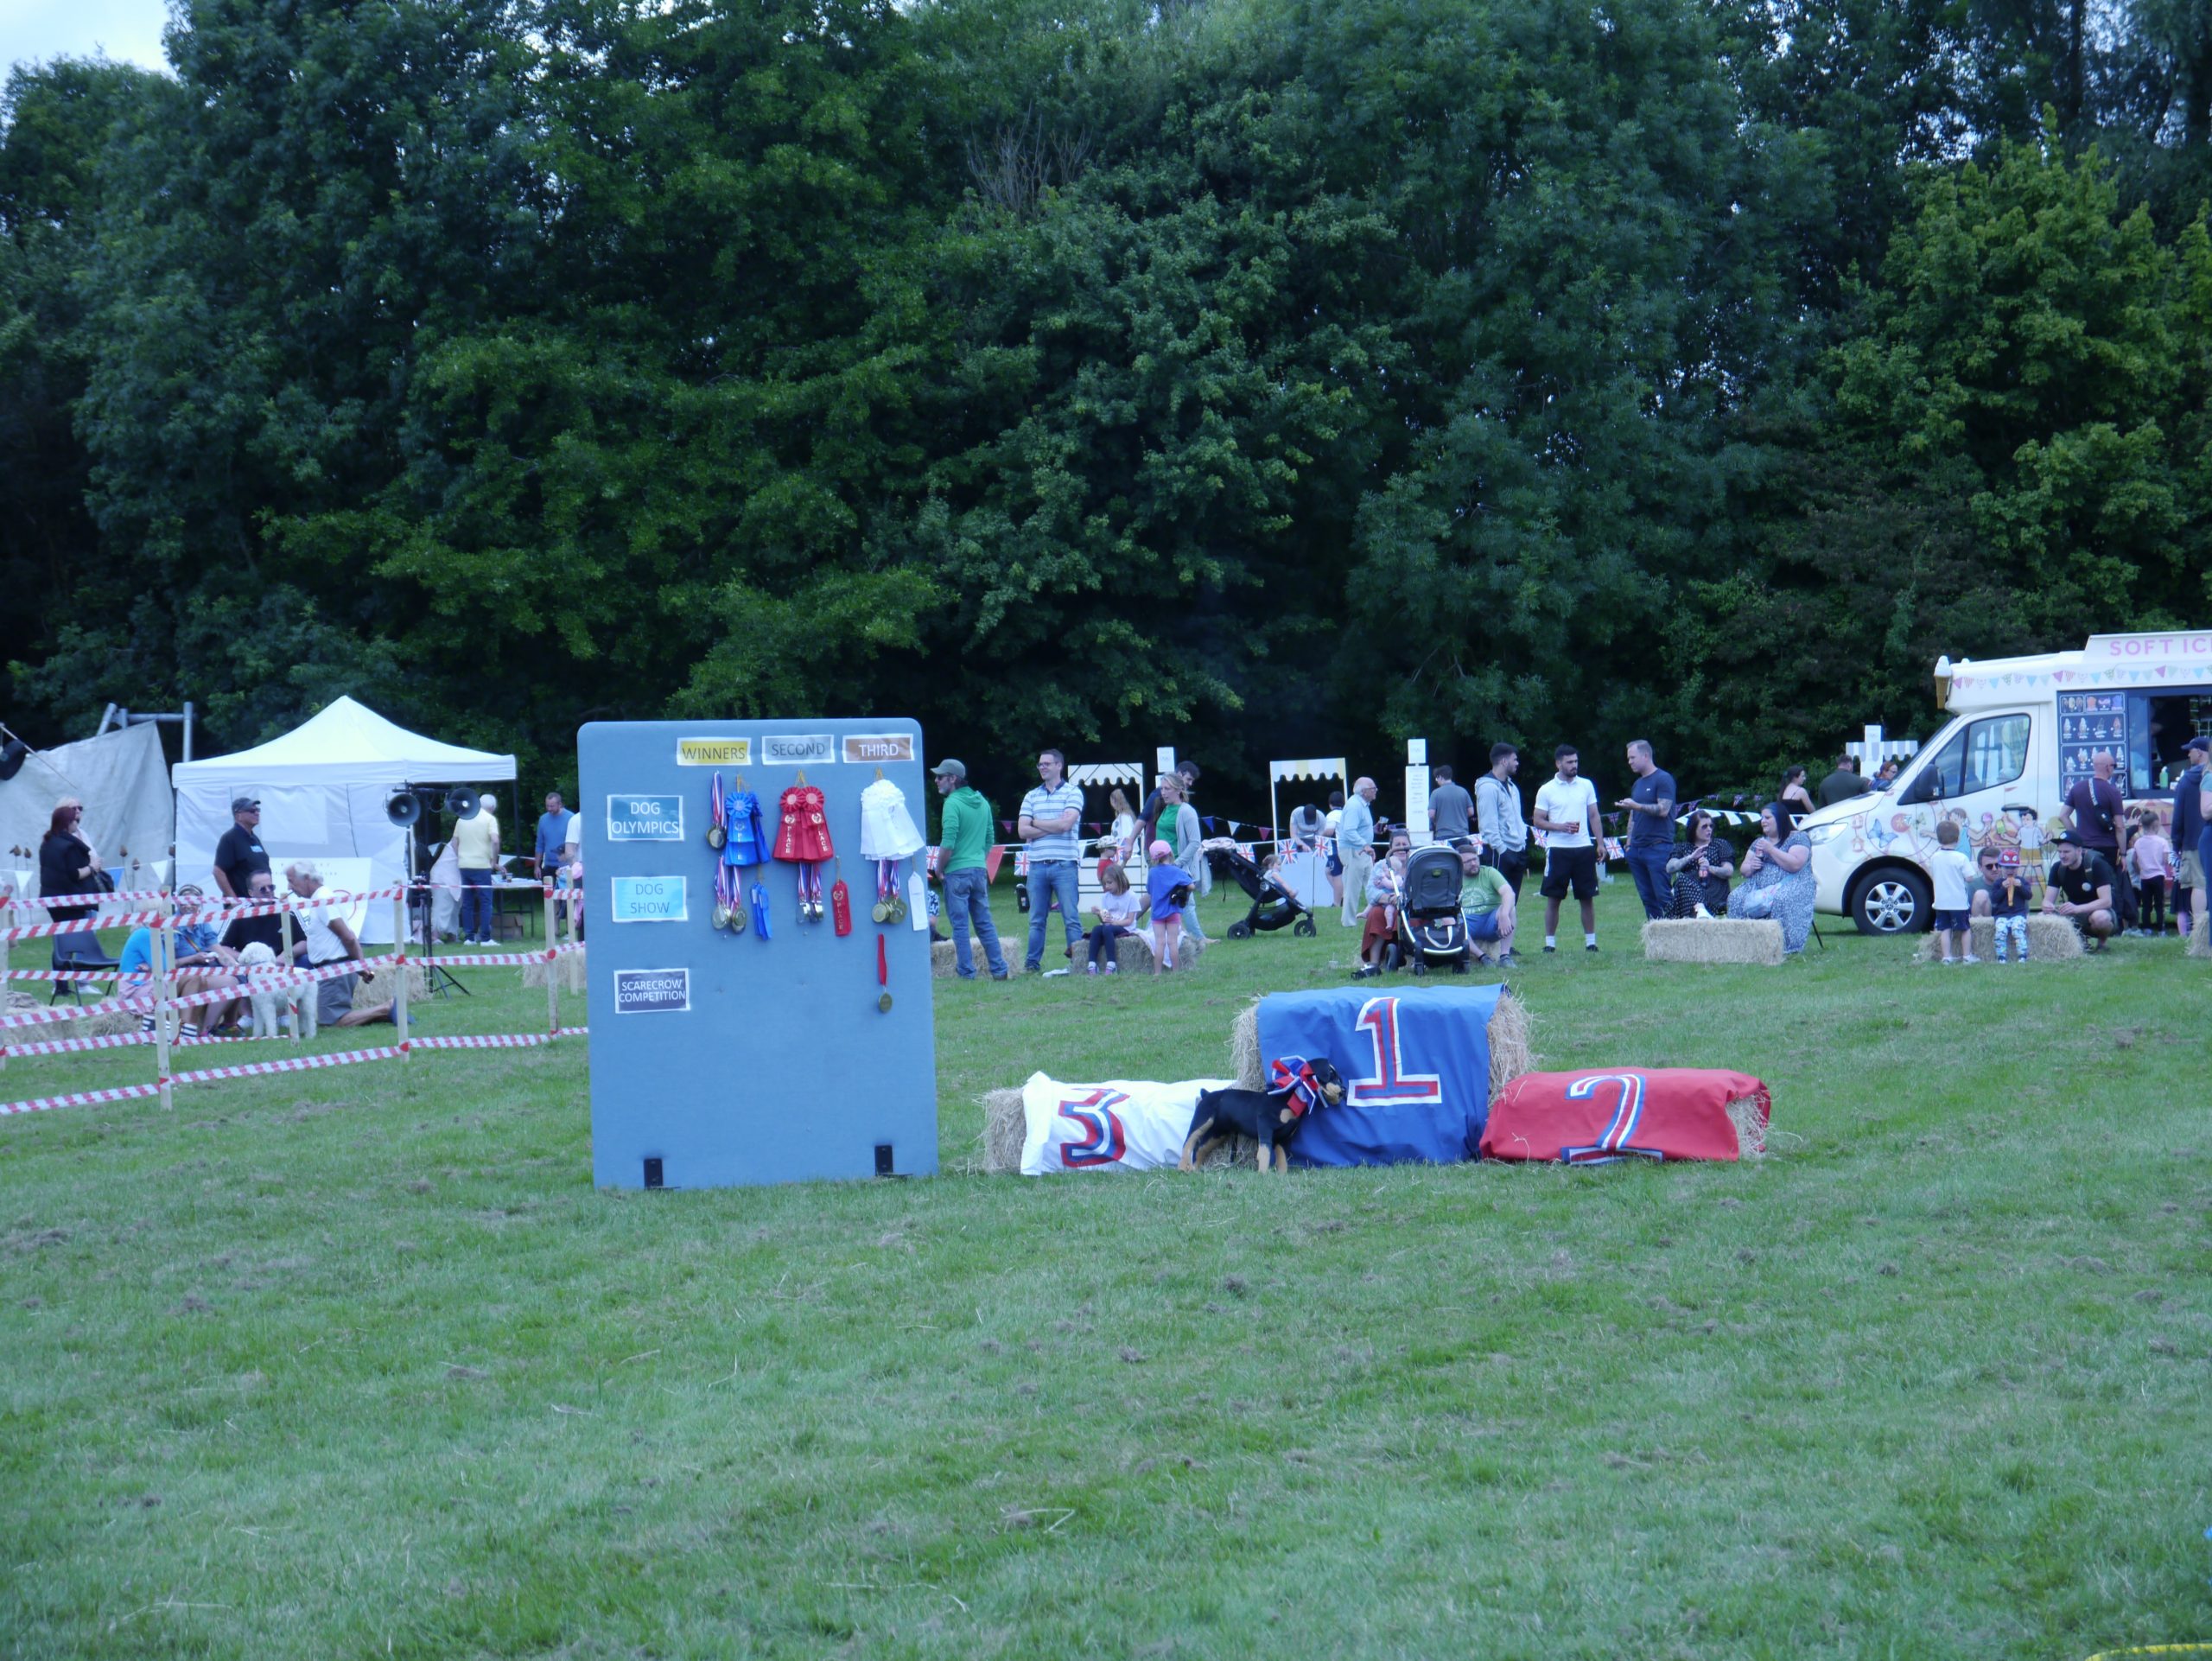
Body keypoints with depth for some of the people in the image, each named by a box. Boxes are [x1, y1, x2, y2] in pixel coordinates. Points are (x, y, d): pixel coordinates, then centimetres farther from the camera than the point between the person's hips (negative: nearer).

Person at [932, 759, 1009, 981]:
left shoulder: (953, 803, -13)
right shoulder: (982, 802, 10)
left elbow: (948, 843, -18)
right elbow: (989, 840, 15)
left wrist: (939, 870, -6)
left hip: (957, 872, -7)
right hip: (980, 871, 7)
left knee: (960, 925, -1)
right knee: (985, 923, 11)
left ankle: (966, 971, 0)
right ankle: (999, 969, 10)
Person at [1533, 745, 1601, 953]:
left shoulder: (1586, 786, 8)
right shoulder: (1547, 790, 0)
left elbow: (1594, 816, 12)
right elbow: (1537, 821, 0)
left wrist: (1600, 843, 5)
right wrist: (1561, 827, -14)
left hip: (1584, 848, 2)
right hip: (1558, 849, -2)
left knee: (1587, 897, 5)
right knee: (1553, 898, 1)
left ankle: (1591, 941, 12)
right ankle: (1550, 942, 7)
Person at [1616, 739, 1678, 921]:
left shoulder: (1663, 779, -5)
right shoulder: (1637, 784, 20)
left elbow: (1663, 810, -15)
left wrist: (1636, 806, -18)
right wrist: (1629, 843, 15)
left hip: (1658, 847, -8)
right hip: (1637, 848, 8)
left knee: (1663, 896, -10)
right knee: (1647, 897, 5)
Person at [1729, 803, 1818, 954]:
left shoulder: (1798, 838, 1)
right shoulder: (1759, 842, 21)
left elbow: (1795, 865, -15)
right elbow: (1744, 869, 22)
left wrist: (1771, 849, -13)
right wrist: (1750, 867, -3)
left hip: (1791, 884, -6)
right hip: (1759, 887, 6)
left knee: (1781, 900, -40)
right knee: (1736, 899, -23)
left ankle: (1785, 946, -39)